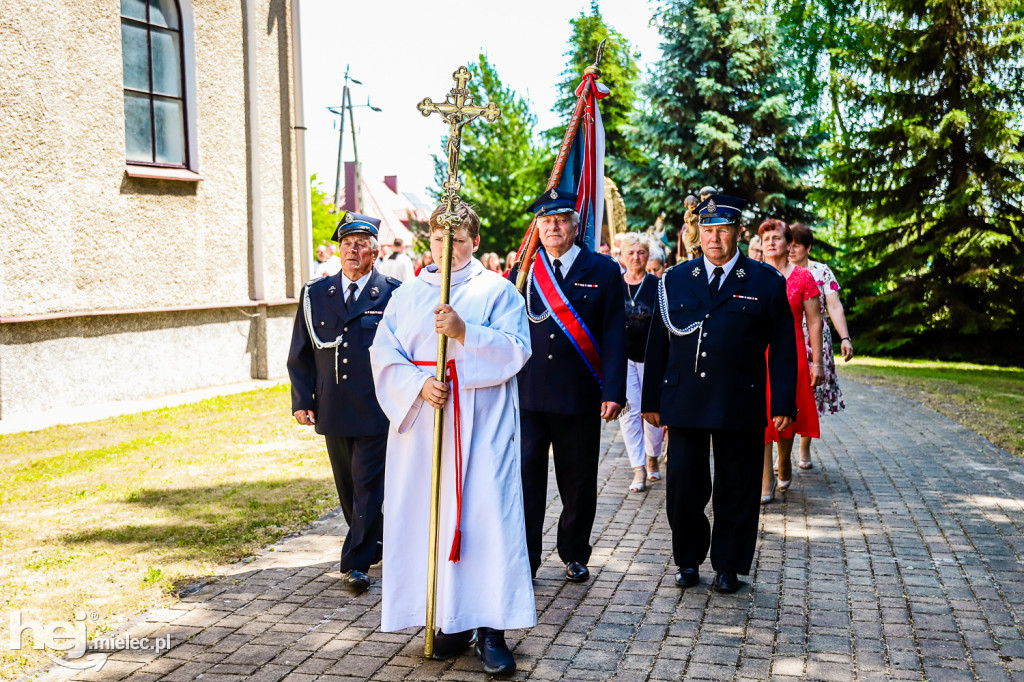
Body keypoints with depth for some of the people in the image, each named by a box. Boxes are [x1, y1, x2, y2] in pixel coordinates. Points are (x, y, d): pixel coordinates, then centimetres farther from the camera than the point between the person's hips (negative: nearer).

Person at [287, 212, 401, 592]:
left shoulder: (393, 295, -2)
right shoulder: (315, 295, 8)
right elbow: (300, 353, 11)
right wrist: (301, 400, 4)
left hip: (377, 410, -4)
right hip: (333, 411, 4)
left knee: (368, 484, -4)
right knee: (347, 486, 15)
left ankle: (357, 562, 5)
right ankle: (377, 542, 33)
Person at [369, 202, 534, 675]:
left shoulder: (498, 291, 6)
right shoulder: (407, 295, 14)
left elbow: (516, 351, -6)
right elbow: (384, 353, 6)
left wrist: (464, 332, -19)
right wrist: (418, 384, -12)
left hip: (481, 426, -3)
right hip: (421, 421, 3)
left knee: (485, 516, -7)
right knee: (429, 515, 2)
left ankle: (491, 628, 0)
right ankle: (450, 621, 14)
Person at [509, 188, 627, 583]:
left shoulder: (603, 271, 2)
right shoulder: (521, 272, 7)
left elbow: (614, 336, -2)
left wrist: (612, 392, -10)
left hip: (580, 398, 0)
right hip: (526, 396, 1)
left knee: (578, 484, 11)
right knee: (524, 479, 0)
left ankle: (574, 555, 29)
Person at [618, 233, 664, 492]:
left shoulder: (657, 286, -1)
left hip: (650, 356, -1)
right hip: (621, 355, 1)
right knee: (628, 410, -5)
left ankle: (652, 460, 28)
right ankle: (639, 468, 2)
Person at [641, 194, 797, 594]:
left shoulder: (766, 282, 3)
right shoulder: (676, 280, 8)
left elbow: (783, 349, 2)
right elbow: (658, 344, 9)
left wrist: (783, 404, -5)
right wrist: (651, 399, 6)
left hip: (740, 406, -1)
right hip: (684, 403, 2)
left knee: (736, 490, 7)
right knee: (683, 486, 5)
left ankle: (728, 567, 23)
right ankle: (688, 561, 24)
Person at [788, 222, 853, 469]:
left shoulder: (822, 271, 4)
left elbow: (835, 307, -1)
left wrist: (845, 338, -12)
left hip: (815, 343, 0)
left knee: (811, 395, 4)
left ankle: (805, 450, 20)